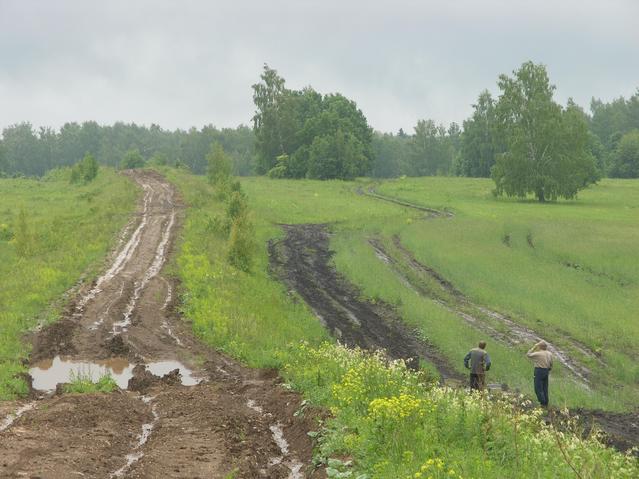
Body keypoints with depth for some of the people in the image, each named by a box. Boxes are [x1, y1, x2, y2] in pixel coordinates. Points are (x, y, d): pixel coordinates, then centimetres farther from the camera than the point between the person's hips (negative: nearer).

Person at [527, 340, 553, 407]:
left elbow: (528, 354, -3)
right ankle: (546, 404, 18)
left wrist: (534, 347, -1)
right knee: (545, 388, 15)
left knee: (538, 389, -1)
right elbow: (551, 364, 9)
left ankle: (543, 403, -6)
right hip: (546, 371, 7)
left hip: (539, 371, -6)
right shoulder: (550, 354, 2)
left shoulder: (538, 354, -16)